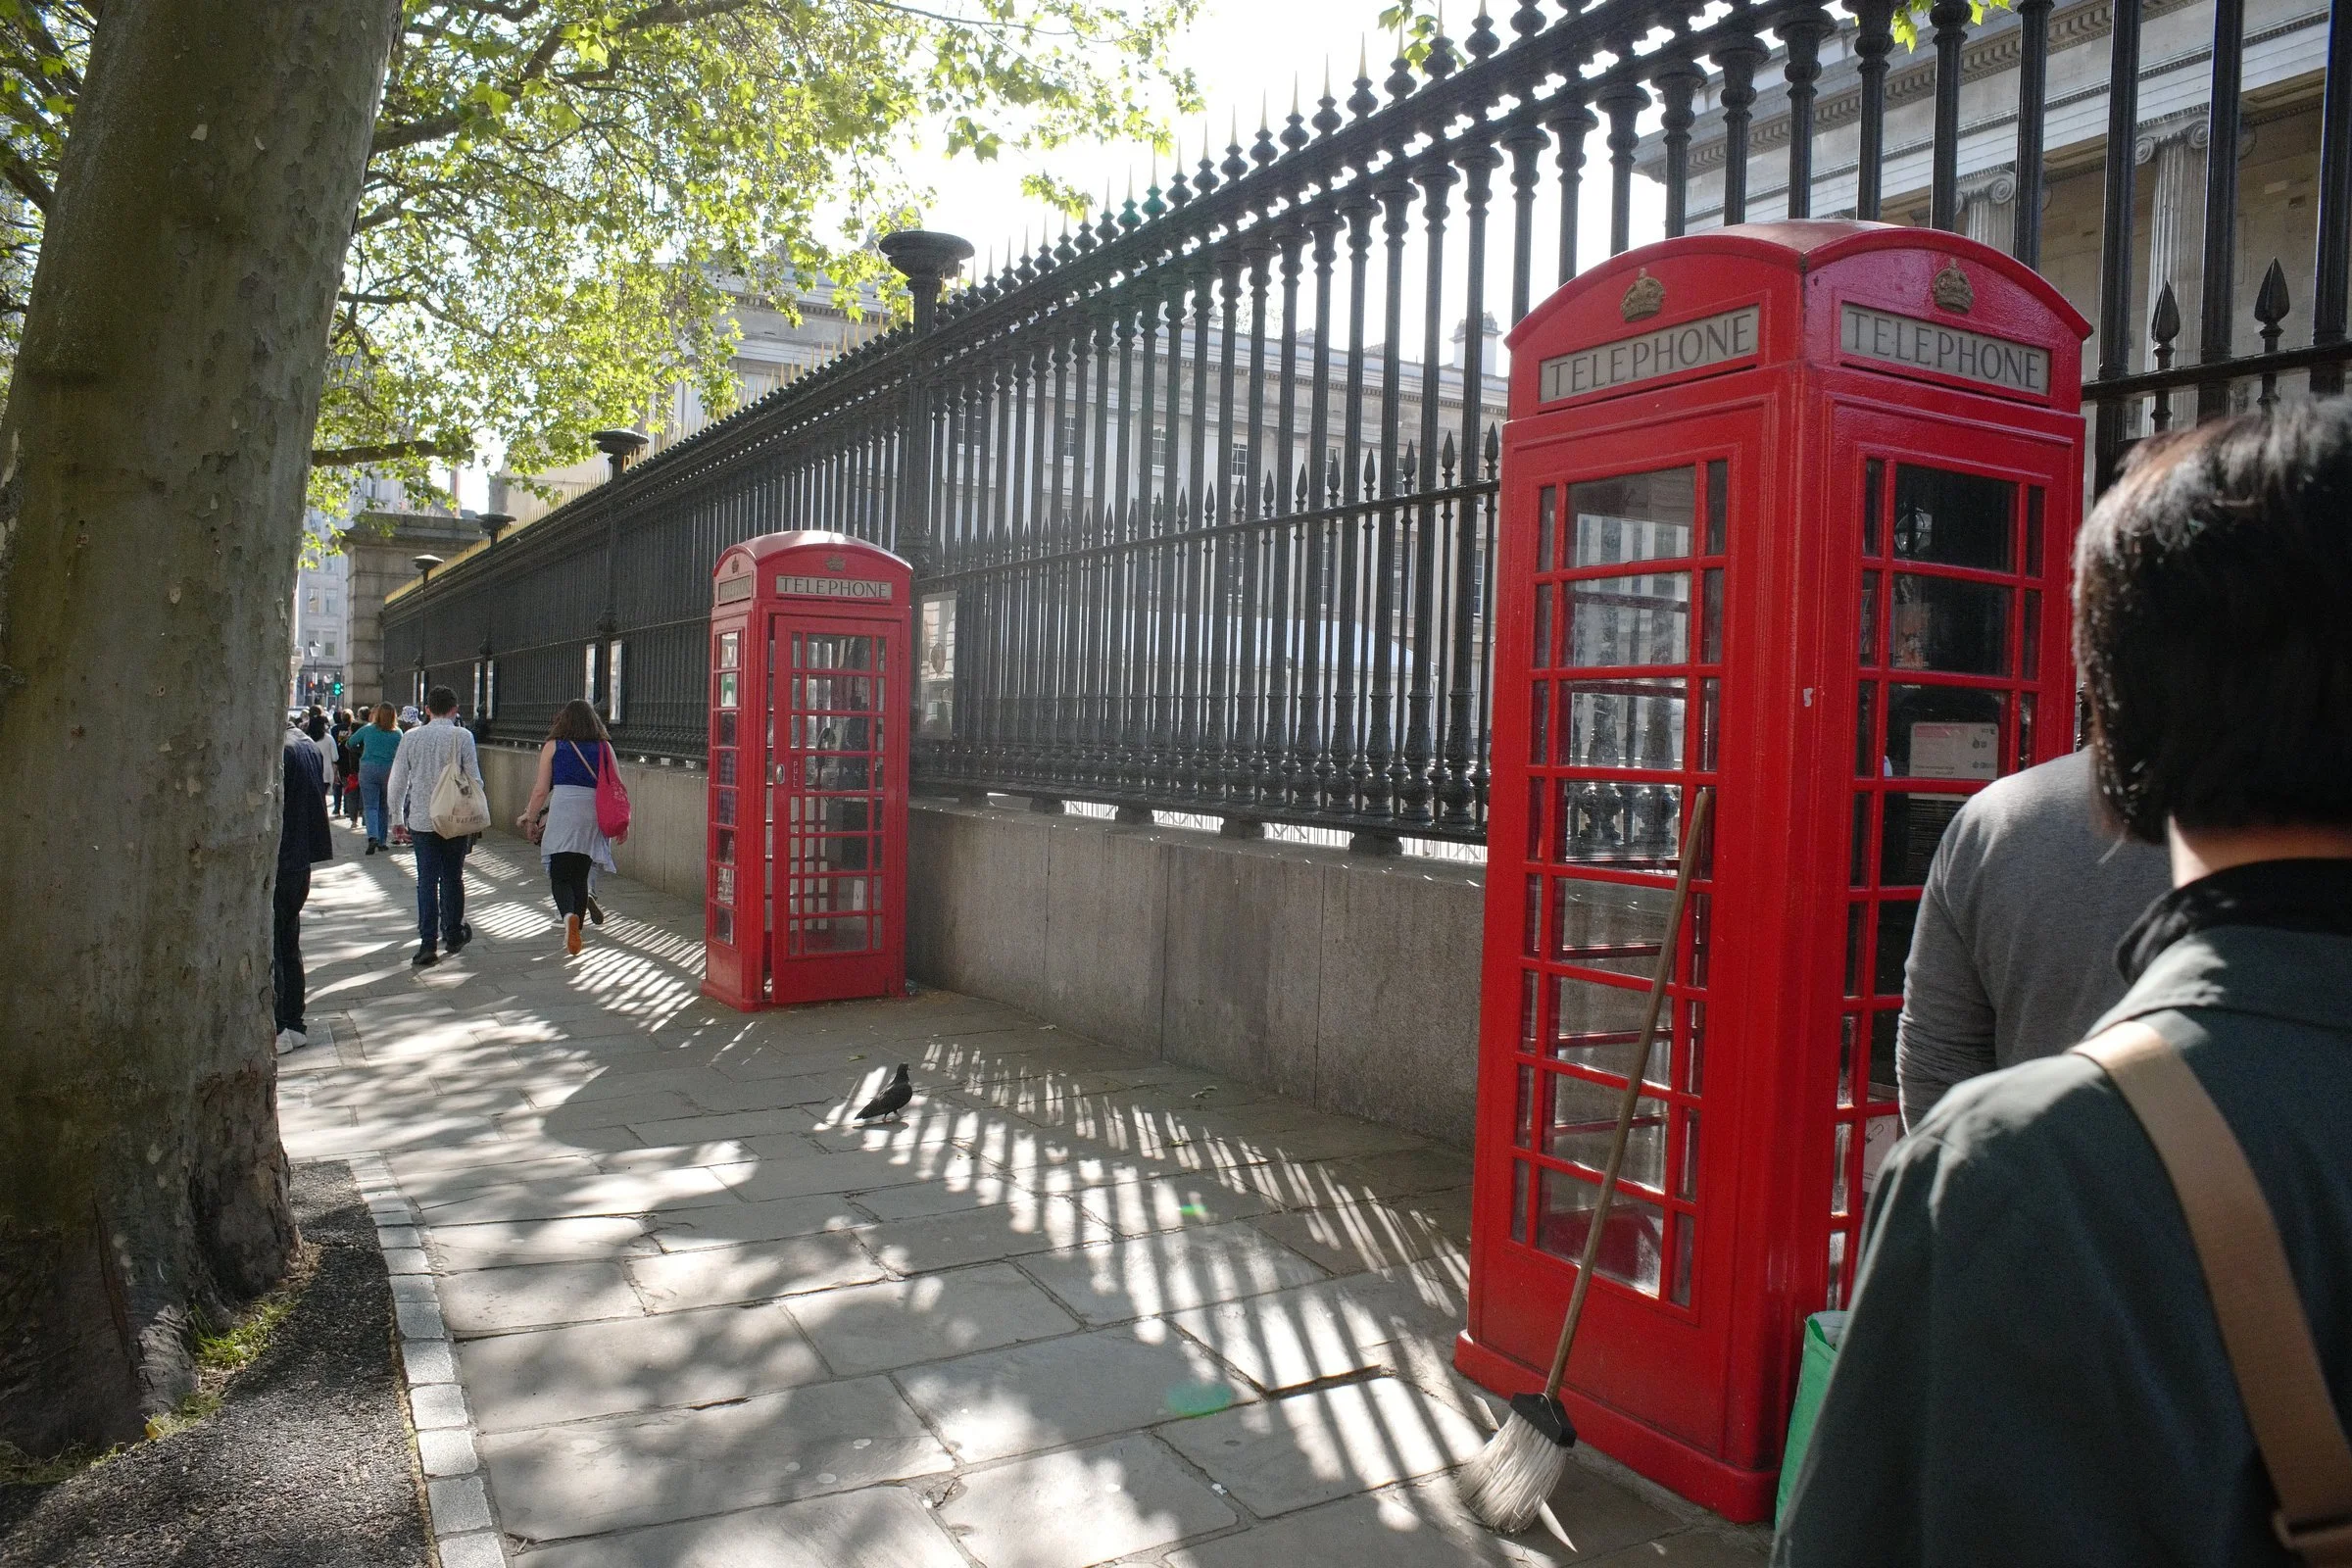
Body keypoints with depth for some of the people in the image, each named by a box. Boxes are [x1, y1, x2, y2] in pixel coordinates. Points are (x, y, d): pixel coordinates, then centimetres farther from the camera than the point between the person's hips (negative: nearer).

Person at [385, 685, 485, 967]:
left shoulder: (411, 737, 1)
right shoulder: (462, 737, -7)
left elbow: (396, 783, 3)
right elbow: (474, 780, -8)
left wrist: (398, 818, 14)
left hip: (421, 819, 1)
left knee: (426, 880, 3)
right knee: (452, 878, 12)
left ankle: (428, 943, -3)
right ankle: (453, 936, 25)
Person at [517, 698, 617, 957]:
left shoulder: (553, 746, 4)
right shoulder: (605, 747, 8)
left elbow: (541, 790, 3)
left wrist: (530, 817, 18)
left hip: (563, 813, -2)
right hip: (595, 816, 2)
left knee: (560, 876, -1)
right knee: (580, 875, 14)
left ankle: (569, 915, -27)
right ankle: (578, 920, 15)